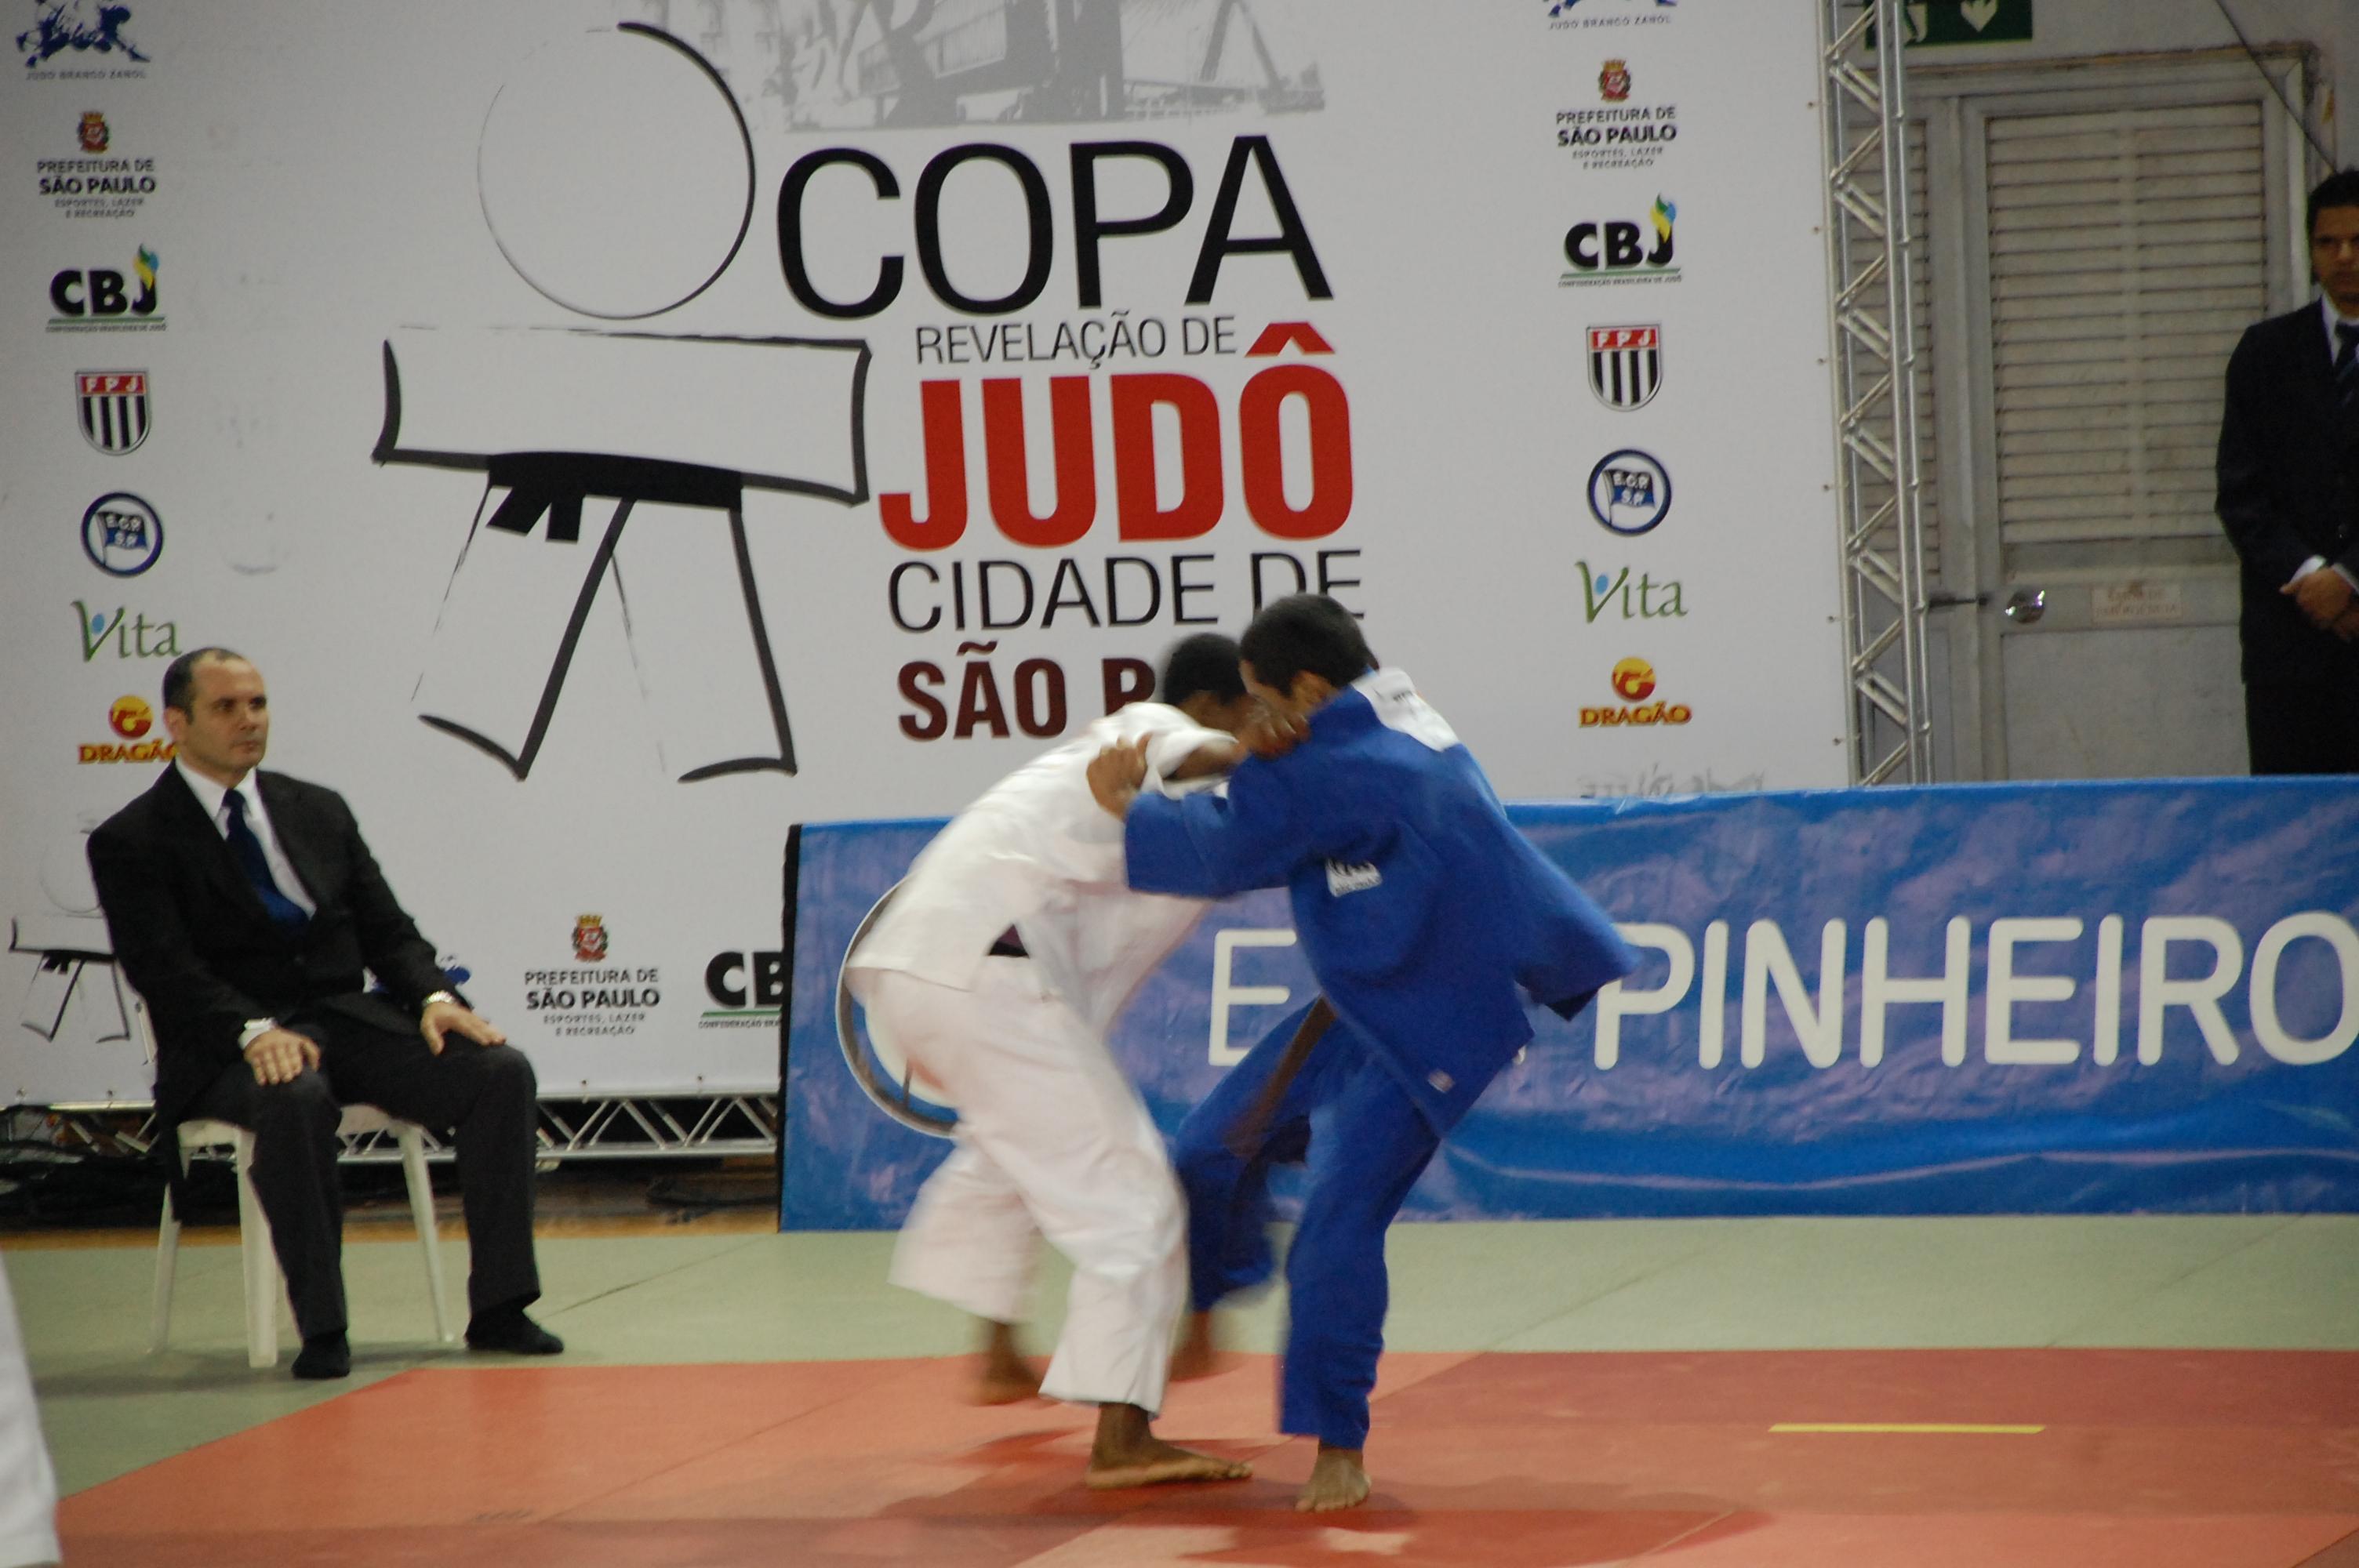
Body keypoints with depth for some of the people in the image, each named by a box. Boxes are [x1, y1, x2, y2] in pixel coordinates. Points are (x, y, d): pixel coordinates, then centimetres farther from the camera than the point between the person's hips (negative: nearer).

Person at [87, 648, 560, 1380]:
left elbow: (387, 931, 14)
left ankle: (499, 1306, -15)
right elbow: (164, 970, -12)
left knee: (500, 1070, -18)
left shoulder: (319, 812, 18)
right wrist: (253, 1031, -29)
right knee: (294, 1098, -40)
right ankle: (320, 1328, -32)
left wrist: (434, 998, -7)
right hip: (225, 1050, -5)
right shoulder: (131, 843, 1)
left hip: (349, 1018, 5)